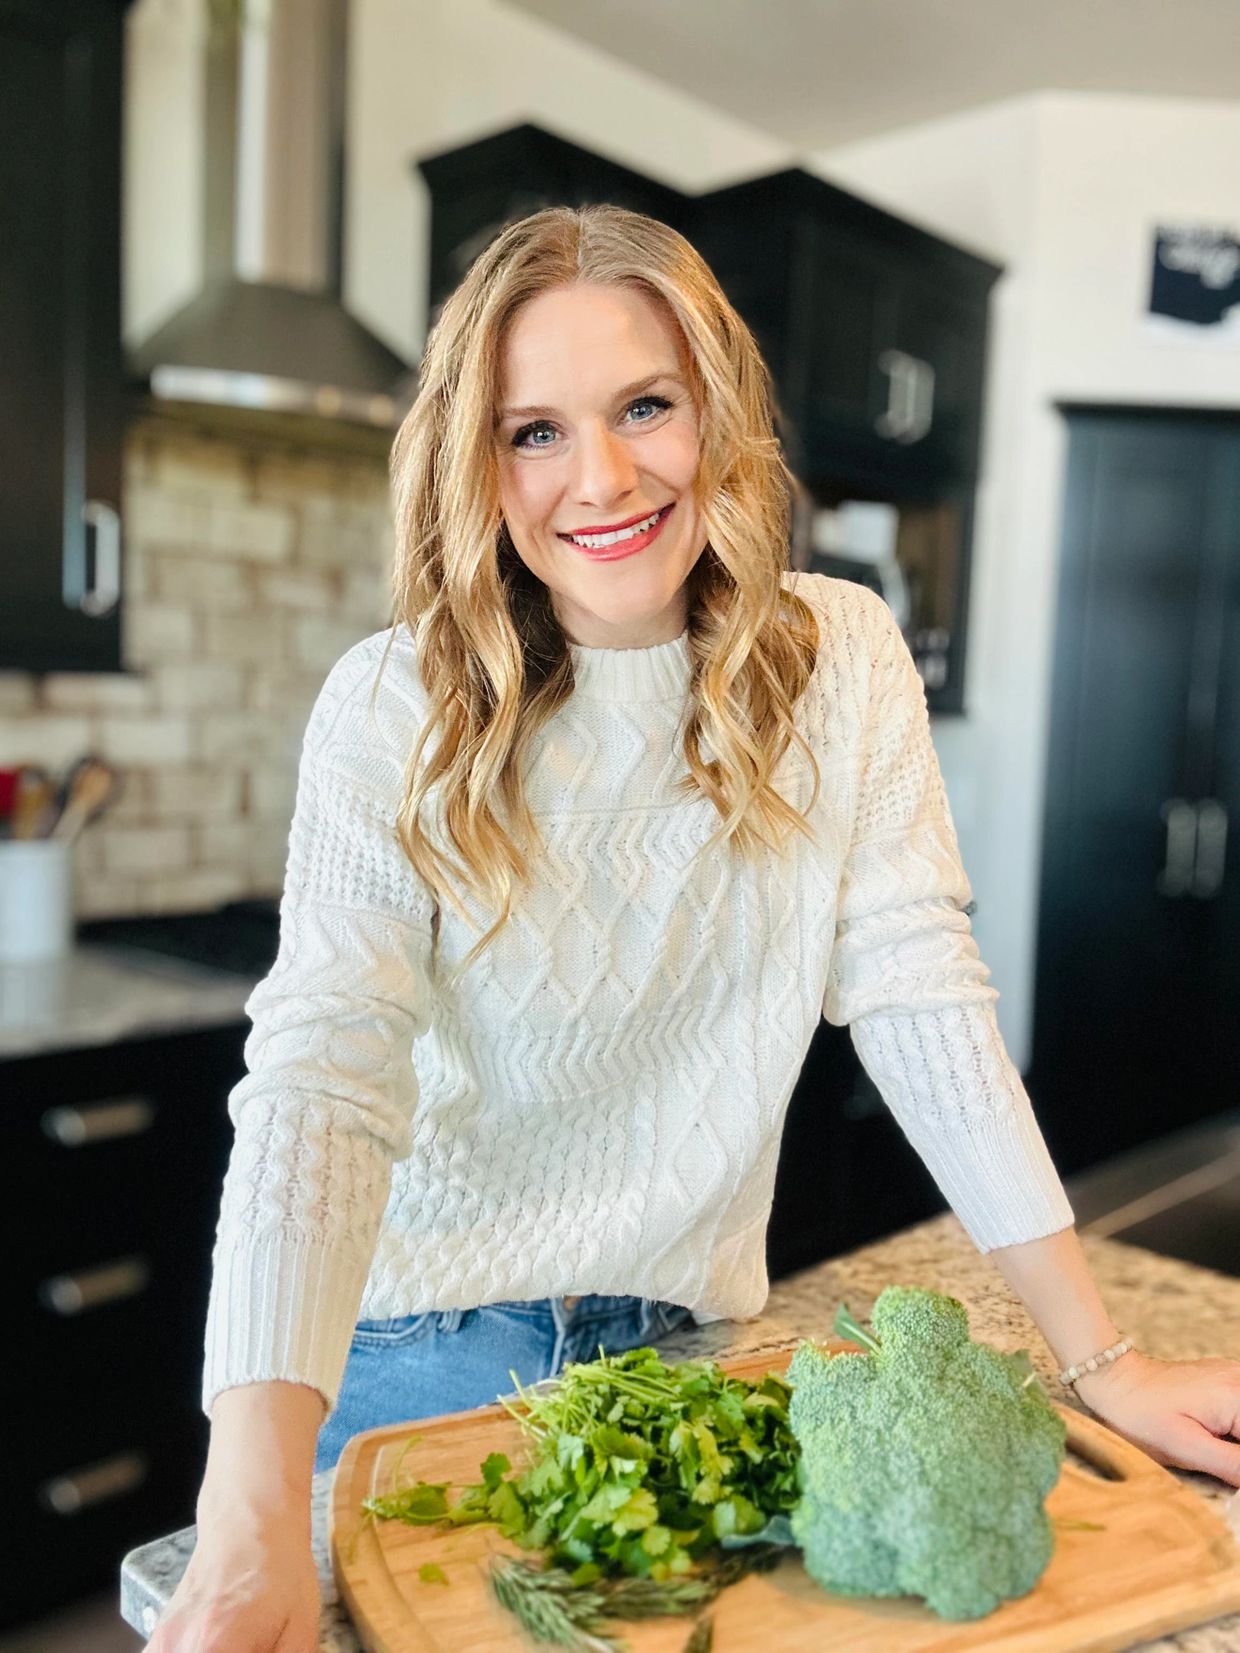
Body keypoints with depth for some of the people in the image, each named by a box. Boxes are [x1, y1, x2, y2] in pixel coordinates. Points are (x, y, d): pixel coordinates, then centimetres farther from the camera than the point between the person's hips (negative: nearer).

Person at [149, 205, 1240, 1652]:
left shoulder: (839, 659, -10)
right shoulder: (395, 710, -17)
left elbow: (921, 1000, -11)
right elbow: (323, 1072, -26)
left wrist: (1104, 1358, -13)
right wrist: (254, 1527, -37)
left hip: (691, 1322, 2)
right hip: (424, 1332, -1)